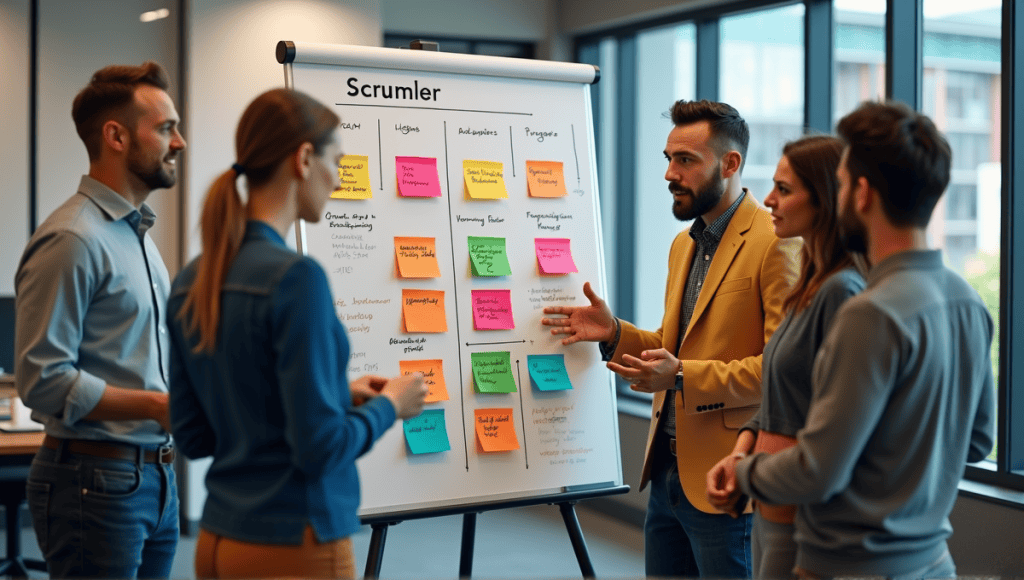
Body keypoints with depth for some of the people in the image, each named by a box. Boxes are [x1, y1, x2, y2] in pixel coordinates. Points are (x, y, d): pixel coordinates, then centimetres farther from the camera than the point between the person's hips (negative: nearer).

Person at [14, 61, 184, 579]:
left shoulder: (138, 233, 16)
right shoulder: (71, 238, -15)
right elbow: (43, 379, -20)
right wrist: (160, 406, -20)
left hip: (154, 477, 9)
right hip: (95, 479, -9)